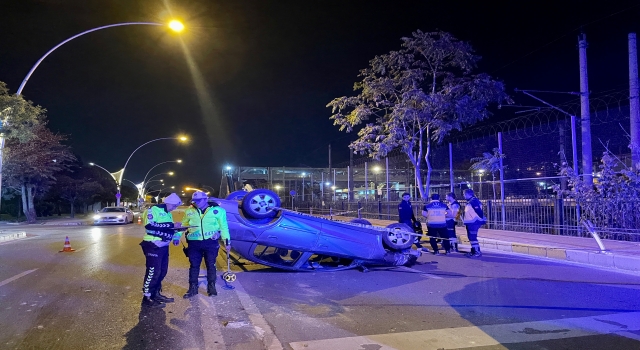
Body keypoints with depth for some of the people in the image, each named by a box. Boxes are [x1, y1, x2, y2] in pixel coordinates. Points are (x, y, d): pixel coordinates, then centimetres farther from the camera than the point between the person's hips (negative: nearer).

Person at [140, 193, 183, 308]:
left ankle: (156, 293, 26)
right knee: (153, 271, -7)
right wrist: (172, 225, -27)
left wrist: (176, 229, 2)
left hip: (164, 246, 9)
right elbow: (150, 225, -26)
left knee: (162, 271, 13)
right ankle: (147, 298, 1)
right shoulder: (153, 210, -13)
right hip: (153, 246, -9)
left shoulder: (168, 214, 17)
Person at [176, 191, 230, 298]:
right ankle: (193, 288, 19)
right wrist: (177, 235, 6)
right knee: (194, 266, 8)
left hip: (211, 242, -3)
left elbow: (223, 226, 2)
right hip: (194, 243, 3)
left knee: (211, 265, 5)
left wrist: (227, 241, 2)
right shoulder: (190, 211, 6)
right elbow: (183, 225, 19)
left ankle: (211, 287, 18)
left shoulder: (217, 210, -4)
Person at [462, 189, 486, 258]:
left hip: (474, 222, -11)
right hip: (470, 223, 11)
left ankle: (477, 252, -9)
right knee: (471, 237, 16)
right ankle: (473, 251, 25)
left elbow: (479, 212, -22)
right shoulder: (469, 202, 16)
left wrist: (482, 220, -21)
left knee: (472, 237, -12)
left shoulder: (474, 201, -17)